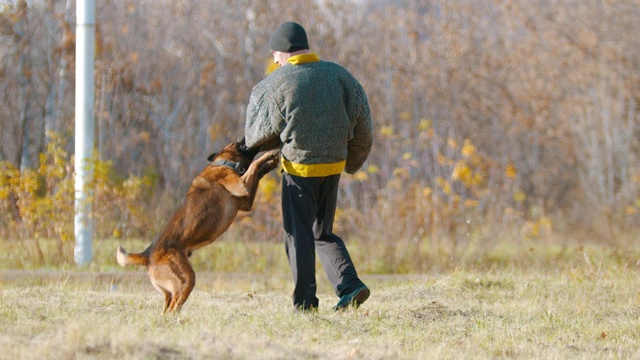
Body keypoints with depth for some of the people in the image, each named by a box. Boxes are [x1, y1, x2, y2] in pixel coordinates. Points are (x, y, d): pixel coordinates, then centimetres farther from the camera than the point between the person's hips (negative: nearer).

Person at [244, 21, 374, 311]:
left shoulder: (278, 83, -12)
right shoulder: (337, 75, 1)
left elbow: (262, 130, -2)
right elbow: (362, 124, 3)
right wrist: (352, 161, 16)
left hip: (300, 168, -5)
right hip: (333, 167, 5)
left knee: (299, 235, 6)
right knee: (322, 233, 18)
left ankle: (304, 303, 6)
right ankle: (350, 285, 1)